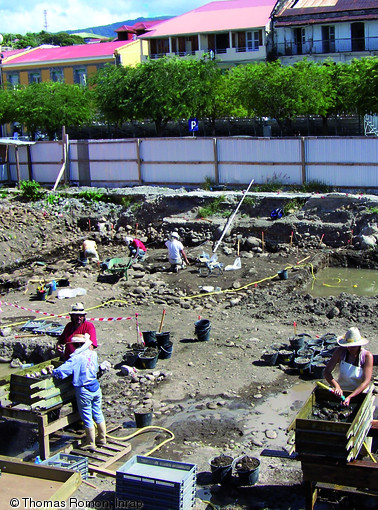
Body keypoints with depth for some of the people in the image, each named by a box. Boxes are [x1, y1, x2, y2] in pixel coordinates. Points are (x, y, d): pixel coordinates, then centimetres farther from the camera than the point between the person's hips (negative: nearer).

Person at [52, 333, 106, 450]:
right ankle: (102, 438, 33)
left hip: (84, 392, -6)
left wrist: (53, 372, -4)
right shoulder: (93, 354, 0)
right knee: (98, 414, 20)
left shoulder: (76, 358, -20)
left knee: (87, 418, 7)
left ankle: (91, 444, 18)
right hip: (96, 388, 6)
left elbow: (61, 372, -24)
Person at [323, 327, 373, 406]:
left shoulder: (367, 356, -12)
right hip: (341, 391, 2)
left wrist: (350, 397, -30)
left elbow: (366, 382, -18)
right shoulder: (340, 352, -6)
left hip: (359, 393, -1)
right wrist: (336, 387, -28)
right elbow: (327, 372, -8)